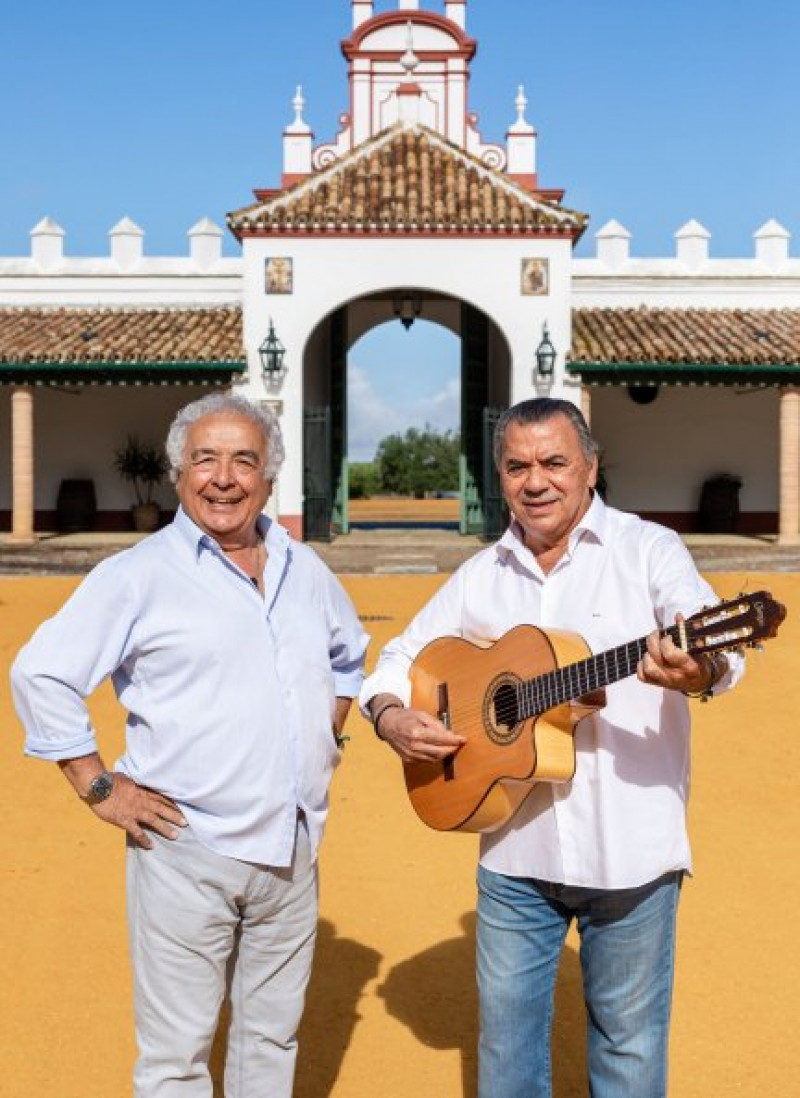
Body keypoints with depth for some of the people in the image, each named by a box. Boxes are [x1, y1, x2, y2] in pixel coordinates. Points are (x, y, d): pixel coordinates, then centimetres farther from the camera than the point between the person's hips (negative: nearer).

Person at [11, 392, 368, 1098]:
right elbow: (41, 675, -9)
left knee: (273, 1035, 18)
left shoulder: (305, 570, 9)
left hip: (294, 850, 5)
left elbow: (350, 654, 27)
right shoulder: (140, 575, -8)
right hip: (187, 851, -5)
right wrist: (100, 787, -10)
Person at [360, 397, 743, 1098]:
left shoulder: (648, 549, -6)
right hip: (514, 854, 4)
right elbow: (402, 657, 15)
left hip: (630, 854, -3)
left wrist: (699, 669, -47)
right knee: (507, 1032, 16)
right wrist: (391, 717, -6)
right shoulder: (481, 576, 7)